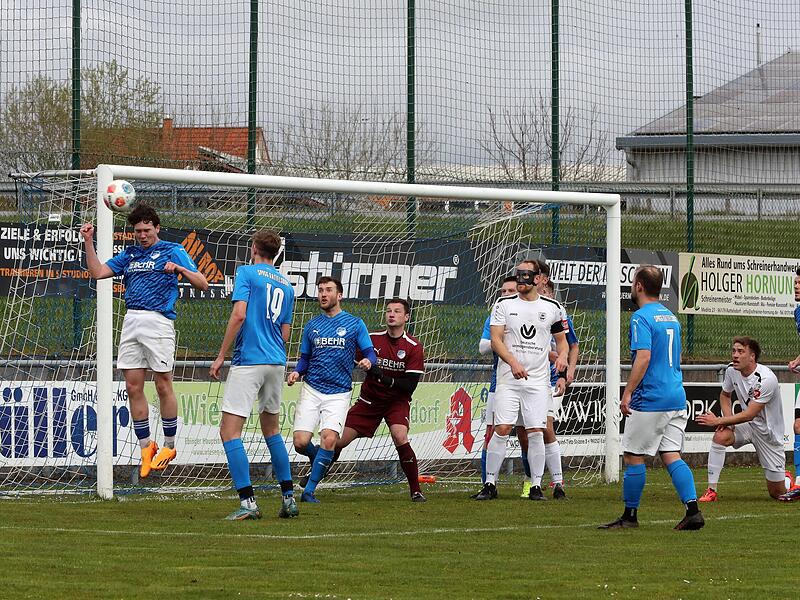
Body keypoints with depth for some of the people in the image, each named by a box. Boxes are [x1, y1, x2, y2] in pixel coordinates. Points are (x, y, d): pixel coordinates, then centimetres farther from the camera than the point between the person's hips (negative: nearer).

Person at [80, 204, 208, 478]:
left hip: (158, 320, -5)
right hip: (131, 321, 5)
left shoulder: (172, 251, 4)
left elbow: (202, 284, 0)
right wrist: (88, 241, 6)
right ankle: (146, 448, 12)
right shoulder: (129, 255, 19)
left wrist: (180, 269, -17)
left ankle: (169, 446, 10)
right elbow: (97, 272, 15)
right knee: (133, 387, 3)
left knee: (163, 386, -2)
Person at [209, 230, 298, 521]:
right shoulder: (286, 285, 16)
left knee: (229, 430, -7)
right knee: (271, 428, 21)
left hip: (249, 360, -7)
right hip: (276, 361, 7)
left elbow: (239, 314, -14)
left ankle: (247, 502, -17)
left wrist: (221, 356, -10)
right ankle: (288, 498, 19)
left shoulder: (247, 273, -3)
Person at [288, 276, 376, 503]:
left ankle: (309, 491, -10)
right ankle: (317, 458, 26)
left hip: (339, 393, -3)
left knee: (329, 439, -20)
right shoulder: (312, 326, 13)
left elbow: (370, 353, 4)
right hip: (311, 390, 3)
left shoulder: (354, 324, 4)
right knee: (300, 442, -10)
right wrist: (297, 372, -1)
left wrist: (367, 361, -20)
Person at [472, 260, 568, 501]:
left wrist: (562, 356, -5)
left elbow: (561, 338, 18)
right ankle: (490, 484, -1)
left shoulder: (552, 307, 7)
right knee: (501, 429, -9)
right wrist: (513, 362, -19)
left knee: (536, 433, -3)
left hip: (538, 381, 1)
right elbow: (495, 340, -4)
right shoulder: (504, 304, 3)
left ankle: (536, 486, 5)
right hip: (508, 379, -1)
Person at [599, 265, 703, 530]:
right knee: (671, 456, 6)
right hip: (676, 398, 8)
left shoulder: (642, 317, -11)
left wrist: (627, 393, -19)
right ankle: (693, 510, -7)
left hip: (649, 399, -8)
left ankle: (630, 516, 7)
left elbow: (643, 357, -21)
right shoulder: (671, 317, 16)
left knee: (633, 457, 2)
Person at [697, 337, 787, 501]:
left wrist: (718, 421, -25)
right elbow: (725, 395, 14)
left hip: (769, 432, -5)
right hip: (748, 425, 5)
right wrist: (727, 418, -6)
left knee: (777, 492, -2)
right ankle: (711, 491, -23)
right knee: (720, 436, -28)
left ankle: (786, 480, 37)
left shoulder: (766, 379, -28)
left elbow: (749, 415, -28)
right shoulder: (732, 371, -7)